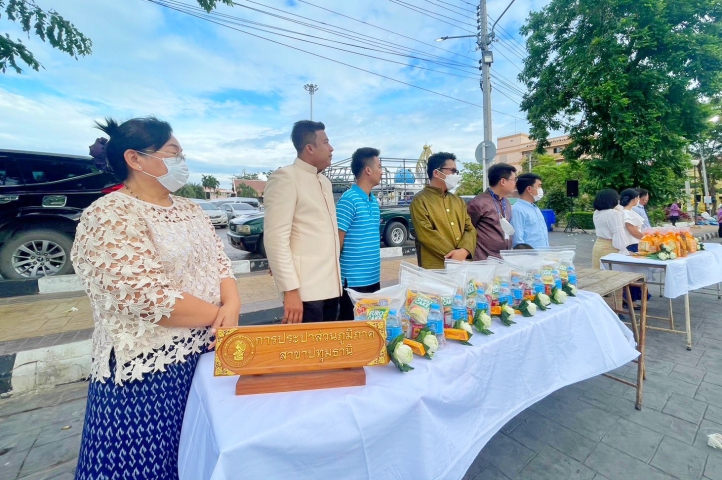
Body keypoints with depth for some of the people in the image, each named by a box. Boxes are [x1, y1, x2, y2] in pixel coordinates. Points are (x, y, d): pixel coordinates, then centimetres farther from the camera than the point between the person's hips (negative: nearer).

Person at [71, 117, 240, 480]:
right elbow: (150, 299, -25)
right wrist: (220, 315, -15)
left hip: (206, 353, 7)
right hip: (150, 366, -6)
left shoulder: (189, 209, 8)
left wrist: (232, 305, -13)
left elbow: (219, 261, 5)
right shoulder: (109, 217, -16)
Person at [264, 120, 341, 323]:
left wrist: (336, 278, 16)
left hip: (330, 287, 7)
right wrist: (290, 289, -19)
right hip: (305, 290, -7)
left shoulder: (325, 182, 16)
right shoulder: (285, 177, -8)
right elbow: (276, 237, -15)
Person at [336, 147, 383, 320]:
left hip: (373, 278, 8)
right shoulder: (349, 199, -15)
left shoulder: (374, 201, 10)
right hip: (354, 280, -8)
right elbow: (337, 241, -14)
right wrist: (336, 276, -8)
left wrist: (374, 271, 17)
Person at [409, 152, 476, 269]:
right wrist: (454, 254, -15)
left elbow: (470, 228, 8)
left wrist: (464, 251, -11)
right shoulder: (420, 200, -6)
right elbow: (427, 235, -15)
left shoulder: (458, 200, 14)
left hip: (462, 264, 6)